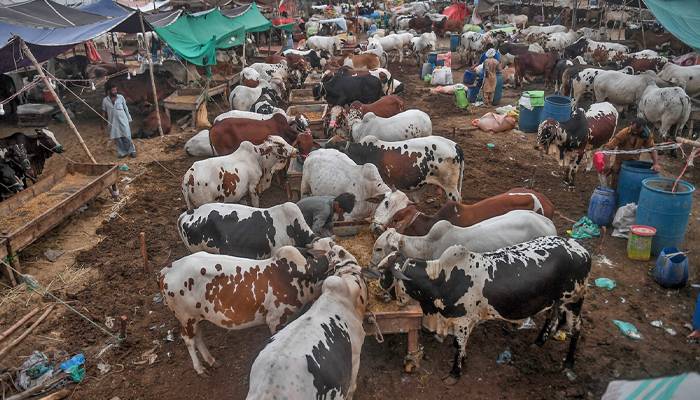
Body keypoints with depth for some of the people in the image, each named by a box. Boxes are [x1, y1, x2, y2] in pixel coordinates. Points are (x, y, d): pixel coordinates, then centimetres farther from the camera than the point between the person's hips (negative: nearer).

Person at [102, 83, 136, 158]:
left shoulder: (121, 97, -1)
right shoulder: (105, 100, 0)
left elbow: (125, 108, 7)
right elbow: (104, 112, 8)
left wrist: (129, 119, 7)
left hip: (123, 120, -1)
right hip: (113, 122, 1)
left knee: (127, 137, -2)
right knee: (117, 138, 4)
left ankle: (132, 151, 10)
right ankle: (122, 153, 14)